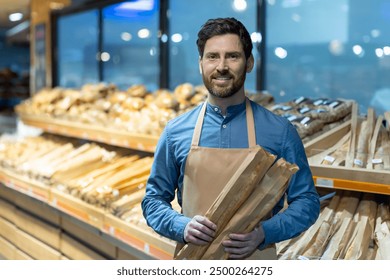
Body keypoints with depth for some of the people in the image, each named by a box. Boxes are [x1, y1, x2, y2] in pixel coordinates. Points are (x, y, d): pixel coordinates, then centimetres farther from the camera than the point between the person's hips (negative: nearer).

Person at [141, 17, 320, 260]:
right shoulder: (176, 132, -2)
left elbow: (307, 201, -2)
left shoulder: (280, 131, -7)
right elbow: (153, 199, 3)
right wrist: (183, 226, -16)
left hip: (255, 258, -1)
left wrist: (264, 233, -18)